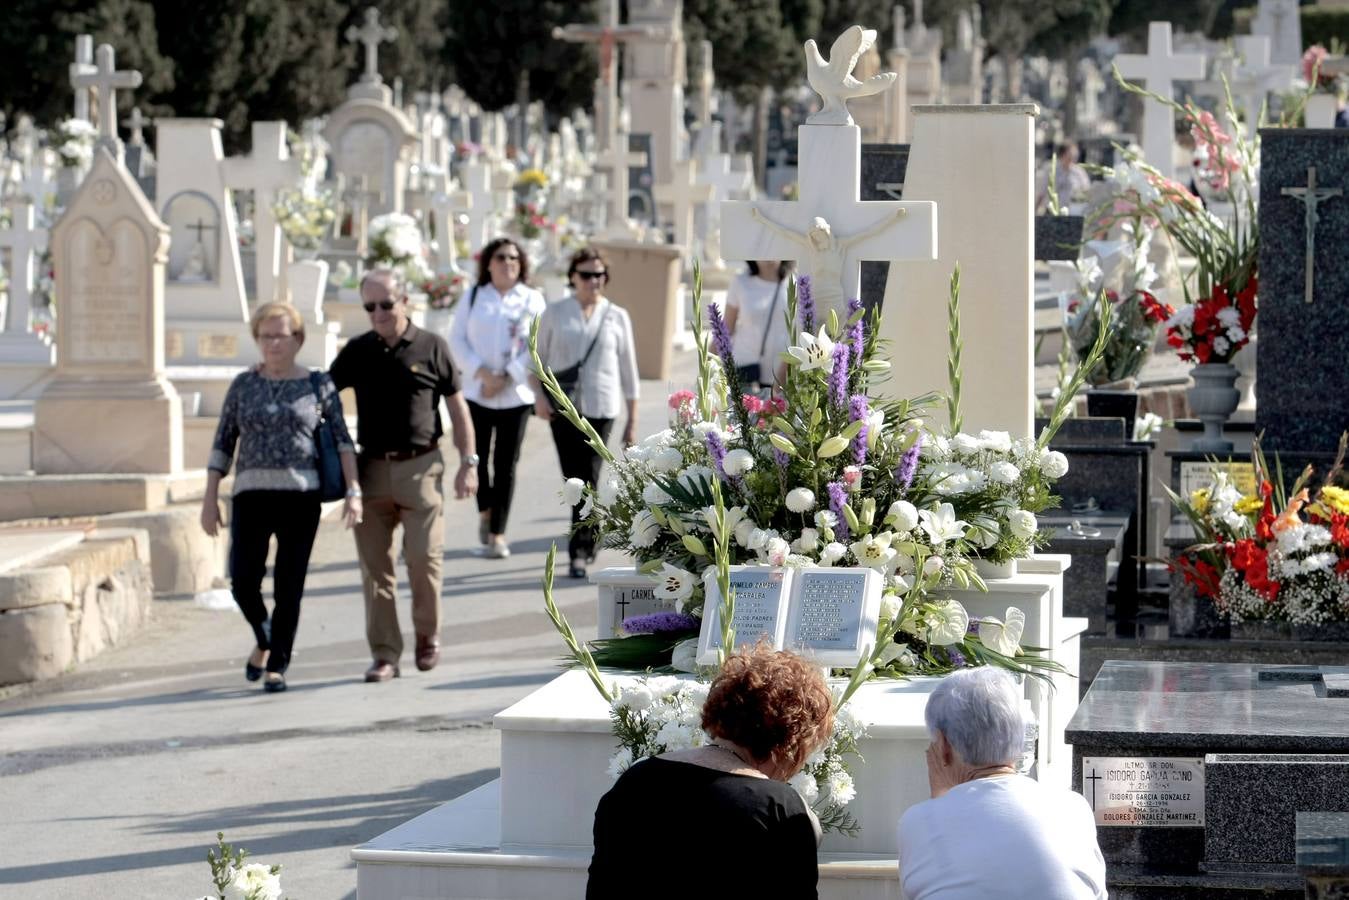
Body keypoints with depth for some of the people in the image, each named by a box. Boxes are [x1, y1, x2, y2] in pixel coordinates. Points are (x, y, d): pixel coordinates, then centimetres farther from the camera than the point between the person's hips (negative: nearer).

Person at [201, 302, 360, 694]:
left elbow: (342, 439, 3)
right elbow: (223, 444, 11)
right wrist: (210, 498, 5)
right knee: (244, 583, -6)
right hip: (252, 494, 1)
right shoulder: (243, 386, 9)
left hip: (300, 496, -1)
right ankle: (264, 640, 23)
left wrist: (353, 490, -7)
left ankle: (277, 666, 8)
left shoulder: (318, 385, 6)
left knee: (288, 588, -3)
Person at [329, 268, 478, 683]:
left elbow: (457, 407, 5)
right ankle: (384, 654, 6)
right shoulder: (357, 351, 7)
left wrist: (468, 462, 0)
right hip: (372, 467, 2)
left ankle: (428, 636, 17)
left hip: (421, 466, -2)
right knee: (375, 565, 1)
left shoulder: (432, 348, 1)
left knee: (424, 557, -6)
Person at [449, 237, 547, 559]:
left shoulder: (533, 300, 2)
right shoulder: (473, 297, 6)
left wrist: (506, 378, -11)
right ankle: (485, 511, 30)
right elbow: (457, 340, 2)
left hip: (516, 396, -1)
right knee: (478, 457, 2)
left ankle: (498, 533, 4)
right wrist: (482, 372, -12)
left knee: (506, 466, -1)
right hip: (477, 392, 1)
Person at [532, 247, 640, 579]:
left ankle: (579, 550, -6)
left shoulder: (616, 317, 5)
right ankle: (588, 538, 21)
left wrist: (632, 421, 6)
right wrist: (539, 395, -7)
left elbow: (628, 371, 8)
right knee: (574, 479, 4)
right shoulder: (555, 314, 6)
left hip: (601, 408, -2)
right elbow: (536, 358, 10)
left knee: (588, 479, -9)